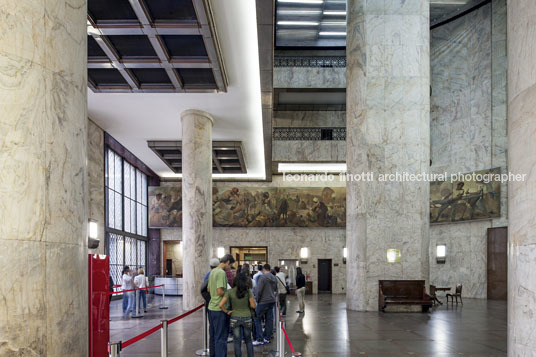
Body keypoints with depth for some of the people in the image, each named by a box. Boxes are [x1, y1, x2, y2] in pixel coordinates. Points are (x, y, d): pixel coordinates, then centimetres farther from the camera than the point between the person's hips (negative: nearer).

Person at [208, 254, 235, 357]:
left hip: (211, 307, 9)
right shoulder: (222, 273, -17)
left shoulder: (212, 271, 13)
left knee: (213, 335, 18)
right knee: (221, 337, -2)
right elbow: (220, 291, -24)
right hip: (219, 309, -9)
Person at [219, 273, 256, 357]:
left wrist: (227, 311, -2)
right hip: (247, 319, 0)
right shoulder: (248, 291, -10)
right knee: (248, 341, 19)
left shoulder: (230, 292, -9)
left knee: (237, 342, 9)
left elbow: (221, 305, -17)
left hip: (235, 319, 0)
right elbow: (253, 305, -10)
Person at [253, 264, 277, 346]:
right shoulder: (274, 278, 10)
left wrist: (257, 300, -3)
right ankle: (267, 338, 15)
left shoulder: (263, 277, -13)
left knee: (257, 319, 0)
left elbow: (259, 290, -15)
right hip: (272, 301, 7)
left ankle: (259, 339, -3)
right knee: (269, 319, 10)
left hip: (263, 301, -7)